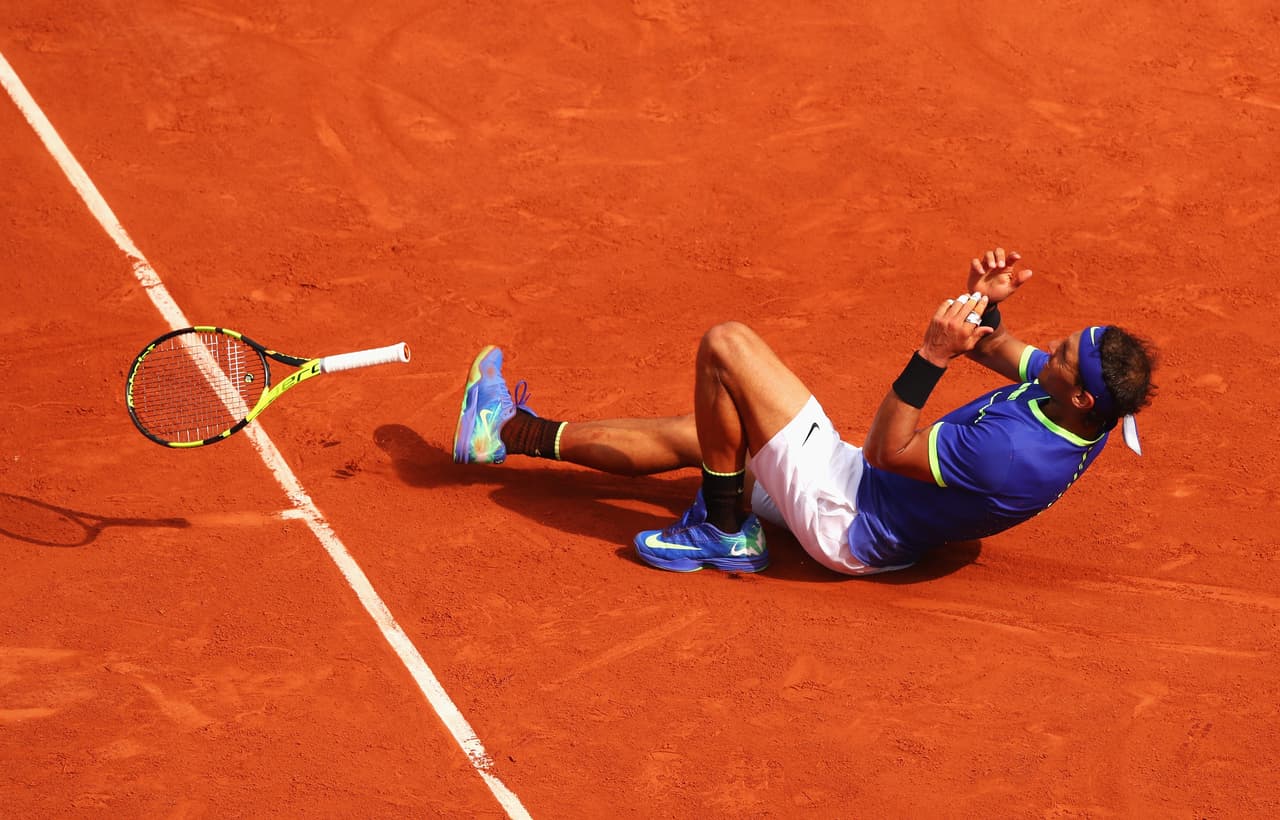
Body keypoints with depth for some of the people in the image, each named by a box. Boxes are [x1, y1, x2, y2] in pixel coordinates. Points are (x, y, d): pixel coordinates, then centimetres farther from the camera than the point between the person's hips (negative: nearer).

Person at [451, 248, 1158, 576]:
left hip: (845, 523, -9)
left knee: (726, 344, -11)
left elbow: (887, 451, -25)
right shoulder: (1080, 420, -9)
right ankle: (513, 432, 35)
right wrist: (984, 305, -12)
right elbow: (990, 345, 9)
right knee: (690, 435, 20)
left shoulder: (1015, 453, -37)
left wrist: (931, 357, -28)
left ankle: (721, 527, 6)